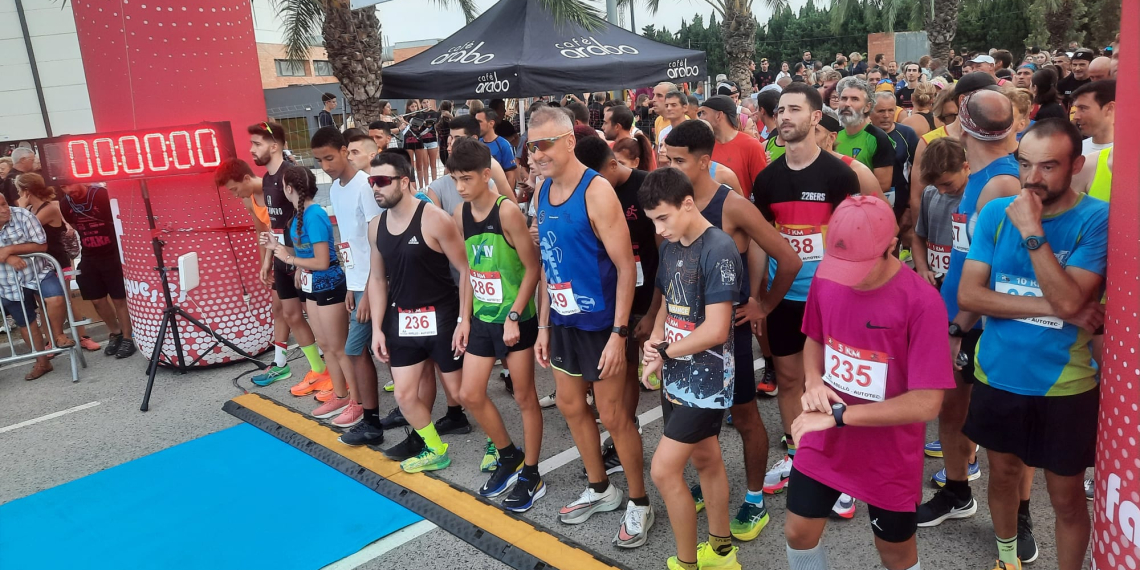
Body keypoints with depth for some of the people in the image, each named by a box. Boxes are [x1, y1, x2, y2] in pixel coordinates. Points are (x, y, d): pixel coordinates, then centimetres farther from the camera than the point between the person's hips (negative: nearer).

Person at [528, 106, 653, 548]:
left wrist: (619, 333, -22)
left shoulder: (596, 191, -18)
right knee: (571, 407, 17)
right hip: (563, 322, 7)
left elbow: (626, 266, -19)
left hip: (599, 323, -7)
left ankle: (639, 503, 23)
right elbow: (548, 263, 10)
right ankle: (599, 489, 38)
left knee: (613, 416, 3)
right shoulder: (543, 192, 3)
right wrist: (544, 325, 11)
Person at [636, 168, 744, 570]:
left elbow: (715, 330, -23)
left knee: (664, 470, -6)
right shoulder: (671, 247, 5)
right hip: (678, 376, 8)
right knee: (705, 461, 19)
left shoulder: (718, 250, -20)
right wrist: (655, 344, -6)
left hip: (706, 380, -8)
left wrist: (665, 353, -10)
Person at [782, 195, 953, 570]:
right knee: (798, 533, 15)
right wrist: (813, 382, -11)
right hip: (823, 443, 4)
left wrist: (840, 415, -26)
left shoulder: (921, 302, -25)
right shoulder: (825, 278, -9)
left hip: (888, 455, -4)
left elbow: (926, 403, -25)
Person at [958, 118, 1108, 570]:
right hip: (997, 376, 3)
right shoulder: (996, 212, -5)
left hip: (1064, 386, -3)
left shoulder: (1097, 219, -14)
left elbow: (1069, 299, -26)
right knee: (1003, 473, 22)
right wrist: (1054, 308, -19)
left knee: (1067, 496, 12)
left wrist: (1032, 231, -27)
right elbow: (968, 296, -12)